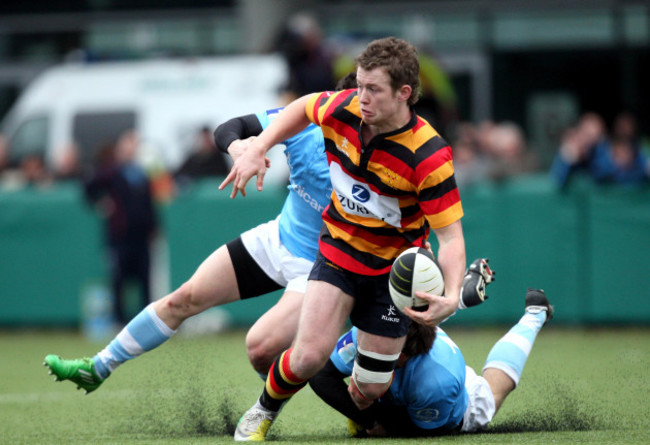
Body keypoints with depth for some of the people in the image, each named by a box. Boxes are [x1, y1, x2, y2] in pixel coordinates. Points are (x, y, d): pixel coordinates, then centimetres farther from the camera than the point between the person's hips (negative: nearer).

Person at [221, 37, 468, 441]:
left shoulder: (429, 155, -28)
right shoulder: (342, 110, -16)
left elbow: (450, 235, -26)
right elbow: (303, 108, 9)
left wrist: (452, 296, -42)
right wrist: (257, 150, -1)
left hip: (394, 266, -2)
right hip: (339, 250, 2)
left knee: (372, 388, 1)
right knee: (309, 356, -18)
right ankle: (265, 409, 14)